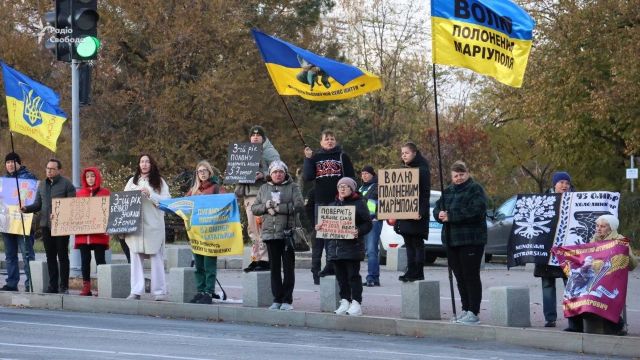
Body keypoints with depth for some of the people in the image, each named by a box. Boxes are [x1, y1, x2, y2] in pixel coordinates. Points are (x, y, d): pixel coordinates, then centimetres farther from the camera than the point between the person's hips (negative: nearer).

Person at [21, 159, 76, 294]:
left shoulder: (66, 184, -4)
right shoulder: (42, 185, 14)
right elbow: (38, 204, 16)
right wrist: (26, 208, -4)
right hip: (46, 225, 5)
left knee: (62, 256, -1)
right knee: (50, 256, 8)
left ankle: (64, 286, 3)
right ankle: (53, 285, 14)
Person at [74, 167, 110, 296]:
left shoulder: (105, 193, 3)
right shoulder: (80, 193, 14)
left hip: (99, 233, -4)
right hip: (83, 233, 4)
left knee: (100, 259, -2)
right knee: (85, 260, 4)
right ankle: (86, 287, 7)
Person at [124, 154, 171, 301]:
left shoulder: (159, 182, 7)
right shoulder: (132, 181, 17)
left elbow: (166, 201, -3)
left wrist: (150, 195, -14)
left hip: (153, 225, -3)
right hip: (135, 225, 3)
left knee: (156, 258, -3)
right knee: (135, 257, 0)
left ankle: (159, 291, 1)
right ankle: (136, 290, 2)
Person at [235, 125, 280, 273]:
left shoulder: (269, 151, 0)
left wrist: (263, 175, -21)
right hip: (248, 194, 8)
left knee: (262, 227, -12)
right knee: (252, 228, 8)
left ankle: (264, 259, -12)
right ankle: (255, 259, 12)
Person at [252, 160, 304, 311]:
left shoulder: (292, 187, 4)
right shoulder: (264, 188, 16)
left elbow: (299, 205, -10)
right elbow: (254, 208, 14)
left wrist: (280, 208, -13)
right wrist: (265, 207, -6)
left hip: (287, 233, -4)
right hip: (270, 233, 4)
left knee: (288, 268, -2)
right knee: (274, 268, 6)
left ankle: (287, 300, 2)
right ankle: (277, 299, 11)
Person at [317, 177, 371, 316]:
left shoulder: (358, 204, -1)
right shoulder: (332, 205, 17)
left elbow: (367, 224, -5)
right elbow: (325, 223, 25)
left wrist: (359, 231, -22)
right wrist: (319, 227, 4)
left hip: (352, 246, -6)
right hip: (335, 246, 6)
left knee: (353, 275, -4)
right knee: (341, 276, 8)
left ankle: (356, 303, -2)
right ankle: (345, 301, 14)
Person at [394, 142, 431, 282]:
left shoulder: (422, 170, -8)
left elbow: (426, 193, -13)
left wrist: (421, 212, -20)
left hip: (417, 213, -8)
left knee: (417, 243, -4)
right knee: (409, 244, 8)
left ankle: (418, 273, -1)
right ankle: (411, 271, 11)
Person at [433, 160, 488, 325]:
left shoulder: (475, 189, -5)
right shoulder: (448, 191, 17)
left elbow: (475, 211, -19)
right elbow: (437, 209, 15)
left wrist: (450, 216, -18)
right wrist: (440, 215, -10)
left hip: (471, 240, -7)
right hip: (451, 240, 7)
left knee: (471, 276, -6)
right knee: (460, 277, 11)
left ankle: (473, 313, -5)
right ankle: (465, 309, 19)